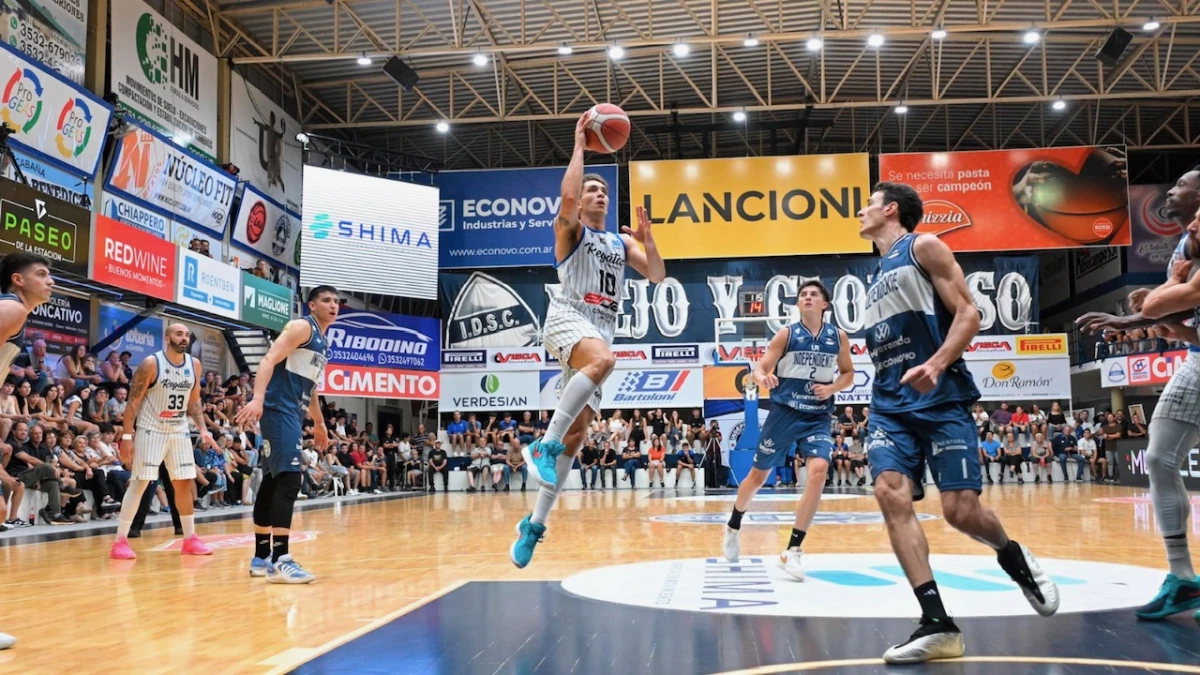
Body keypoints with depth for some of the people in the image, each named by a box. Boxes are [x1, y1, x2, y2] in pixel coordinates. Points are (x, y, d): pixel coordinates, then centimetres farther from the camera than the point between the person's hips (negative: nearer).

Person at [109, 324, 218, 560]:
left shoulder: (194, 364, 2)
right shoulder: (151, 363, -14)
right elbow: (133, 401, -12)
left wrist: (203, 429, -1)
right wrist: (127, 436, -15)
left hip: (179, 431, 5)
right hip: (151, 430, -5)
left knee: (185, 484, 7)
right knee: (139, 483, -7)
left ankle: (190, 539, 15)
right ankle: (120, 541, -1)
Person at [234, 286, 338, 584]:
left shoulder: (323, 343, 21)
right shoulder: (302, 327, -7)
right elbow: (269, 360, -20)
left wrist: (319, 423, 37)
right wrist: (257, 398, -34)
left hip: (292, 413, 10)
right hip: (278, 409, -10)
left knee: (273, 481, 12)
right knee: (289, 479, -16)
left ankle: (262, 557, 19)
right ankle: (279, 561, -17)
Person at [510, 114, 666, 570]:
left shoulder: (621, 242, 24)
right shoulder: (570, 229, 8)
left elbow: (658, 276, 16)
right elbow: (568, 197, -15)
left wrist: (646, 238, 1)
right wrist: (580, 145, -5)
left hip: (601, 328, 6)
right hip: (568, 317, -6)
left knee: (578, 432, -1)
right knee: (604, 360, -41)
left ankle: (535, 523, 6)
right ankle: (544, 444, -34)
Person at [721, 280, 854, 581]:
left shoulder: (838, 337, 2)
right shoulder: (786, 334, -5)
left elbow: (848, 373, 14)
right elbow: (759, 369, -8)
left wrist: (832, 388, -7)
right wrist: (762, 378, -32)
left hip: (819, 417, 1)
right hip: (784, 412, -1)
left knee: (818, 471, -21)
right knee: (759, 475, 9)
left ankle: (792, 550, -11)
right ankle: (733, 526, 38)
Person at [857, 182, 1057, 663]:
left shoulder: (923, 246, 1)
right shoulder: (877, 274, 23)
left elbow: (968, 313, -8)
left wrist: (935, 364, -23)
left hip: (941, 398, -6)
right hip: (890, 405, 6)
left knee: (960, 510, -10)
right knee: (891, 494, -16)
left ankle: (1014, 558, 26)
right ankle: (937, 625, -16)